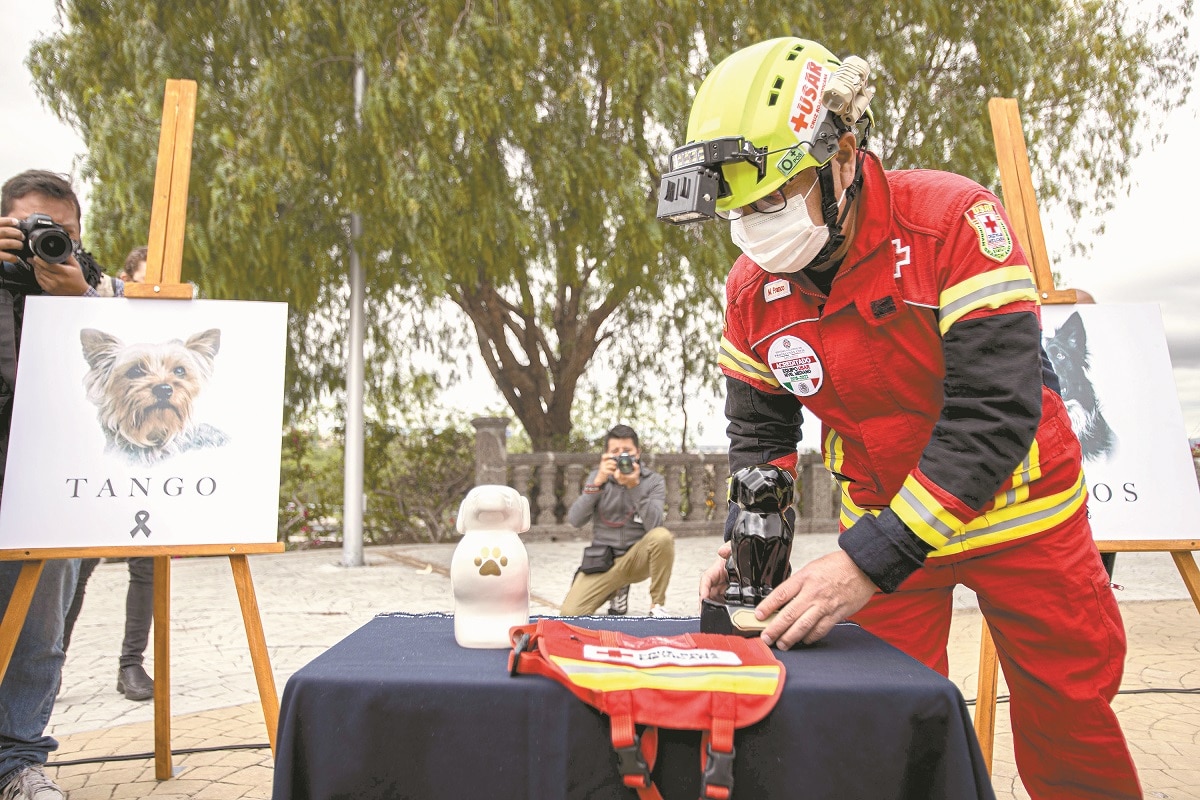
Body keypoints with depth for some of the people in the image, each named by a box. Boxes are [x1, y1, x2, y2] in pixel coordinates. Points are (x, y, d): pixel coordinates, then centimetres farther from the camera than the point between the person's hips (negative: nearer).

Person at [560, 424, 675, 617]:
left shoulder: (653, 481, -3)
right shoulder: (597, 477, 2)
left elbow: (653, 525, -19)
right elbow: (575, 520, -11)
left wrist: (634, 486, -27)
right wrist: (597, 482, -21)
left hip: (638, 558, -1)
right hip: (604, 561, 2)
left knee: (662, 536, -33)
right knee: (570, 613, -16)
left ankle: (657, 605, -13)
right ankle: (616, 589, 16)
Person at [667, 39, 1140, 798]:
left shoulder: (954, 221, -25)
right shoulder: (754, 288, -10)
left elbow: (993, 414, -30)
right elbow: (760, 430, 1)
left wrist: (869, 561, -35)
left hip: (1016, 509, -2)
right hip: (885, 518, 3)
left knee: (1069, 717, 13)